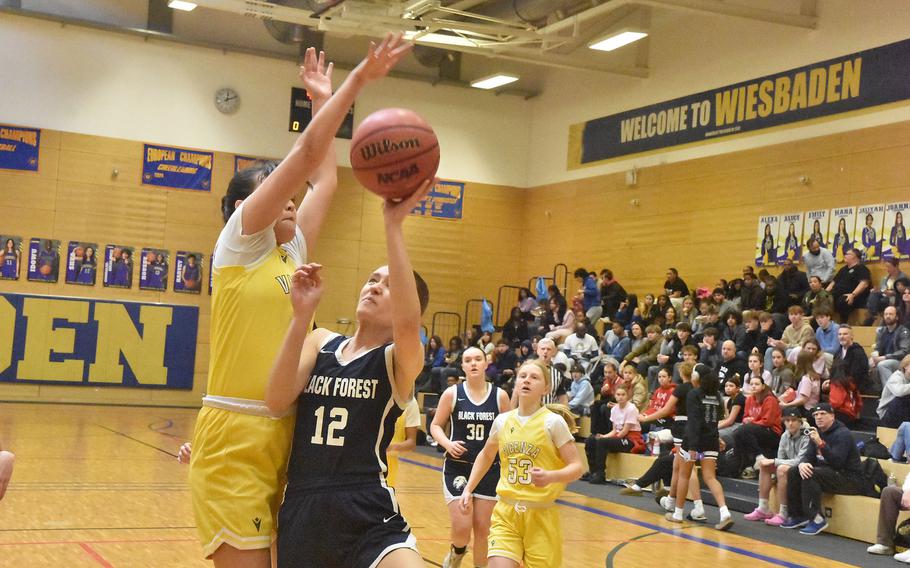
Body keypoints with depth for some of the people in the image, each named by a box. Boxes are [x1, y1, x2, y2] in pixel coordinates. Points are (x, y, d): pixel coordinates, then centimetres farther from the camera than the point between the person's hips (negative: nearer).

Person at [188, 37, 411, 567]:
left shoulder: (292, 252, 16)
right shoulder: (238, 243, -2)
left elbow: (324, 176, 19)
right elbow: (306, 152, -7)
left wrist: (325, 100, 23)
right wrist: (358, 79, -6)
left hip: (283, 434, 7)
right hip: (233, 436, -7)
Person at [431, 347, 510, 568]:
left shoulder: (500, 396, -2)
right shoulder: (452, 393, -4)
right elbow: (436, 426, 3)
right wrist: (447, 443, -16)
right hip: (457, 468, -1)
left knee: (482, 528, 6)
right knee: (462, 527, -7)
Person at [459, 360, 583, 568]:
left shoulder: (553, 422, -8)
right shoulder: (502, 420, 4)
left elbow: (576, 467, -9)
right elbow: (486, 456, 23)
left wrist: (550, 476, -27)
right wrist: (468, 490, 17)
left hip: (541, 515, -2)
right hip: (506, 513, 2)